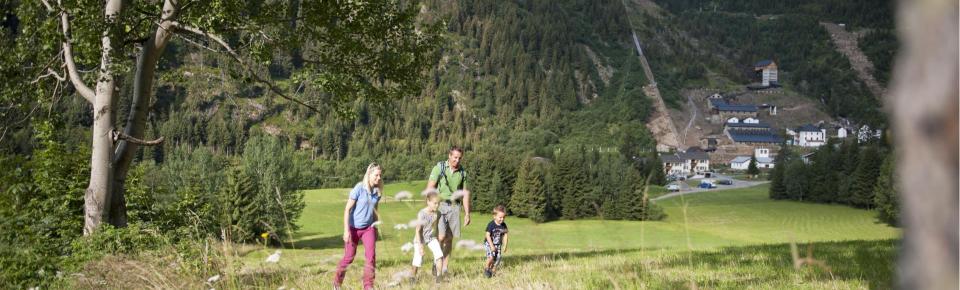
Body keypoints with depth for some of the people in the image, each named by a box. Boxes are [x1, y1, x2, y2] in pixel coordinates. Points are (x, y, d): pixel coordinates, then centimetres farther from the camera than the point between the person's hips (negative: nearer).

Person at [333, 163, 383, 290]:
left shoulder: (377, 191, -2)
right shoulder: (359, 189, -16)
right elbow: (347, 209, -15)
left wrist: (377, 227, 15)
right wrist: (346, 230, -21)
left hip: (368, 228, 4)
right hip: (354, 228, -4)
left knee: (371, 255, -14)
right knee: (348, 258, 5)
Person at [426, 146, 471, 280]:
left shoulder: (462, 172, 8)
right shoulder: (439, 168, -3)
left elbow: (465, 194, 14)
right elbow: (429, 188, -5)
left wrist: (467, 213, 10)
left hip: (454, 207, 4)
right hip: (440, 205, -4)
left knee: (449, 238, 4)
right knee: (441, 236, -15)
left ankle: (444, 267, 12)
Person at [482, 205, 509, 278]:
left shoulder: (503, 225, -2)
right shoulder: (491, 225, -18)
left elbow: (505, 236, 6)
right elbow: (488, 235, -19)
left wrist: (505, 246, 3)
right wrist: (492, 246, -22)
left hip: (498, 244, 5)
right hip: (489, 243, -5)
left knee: (497, 258, -1)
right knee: (491, 256, -24)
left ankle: (492, 270, 20)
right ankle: (486, 267, 0)